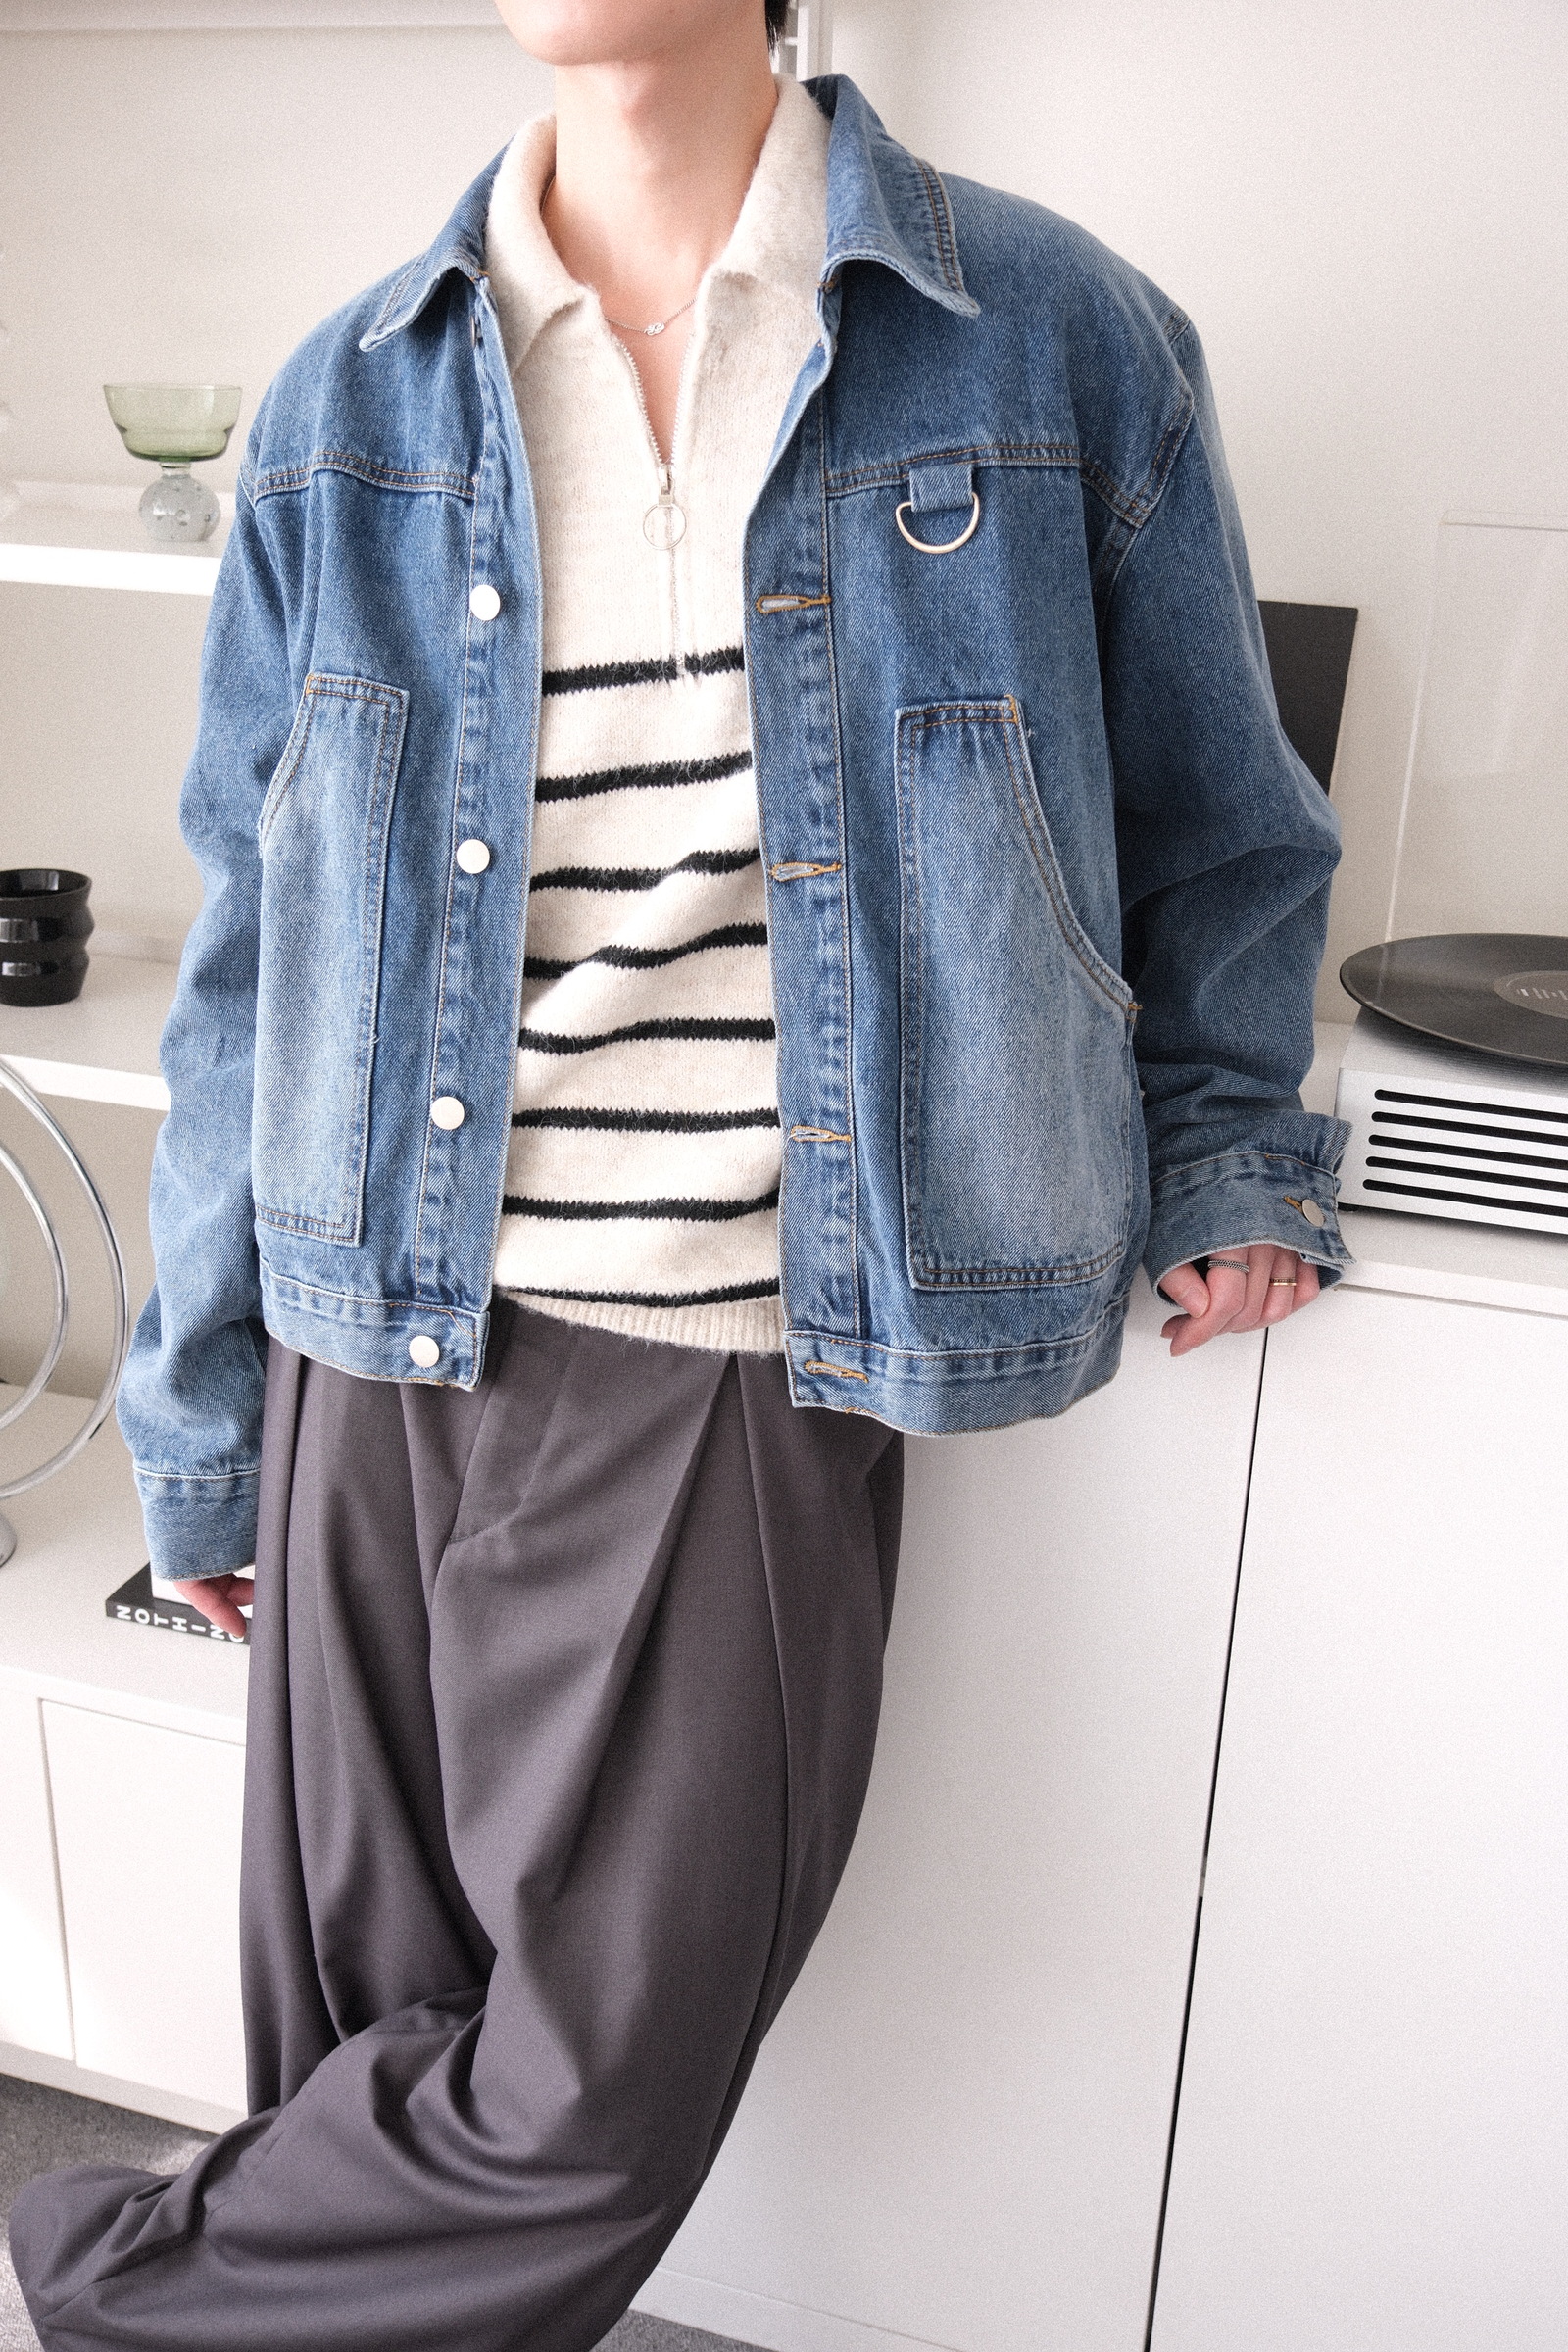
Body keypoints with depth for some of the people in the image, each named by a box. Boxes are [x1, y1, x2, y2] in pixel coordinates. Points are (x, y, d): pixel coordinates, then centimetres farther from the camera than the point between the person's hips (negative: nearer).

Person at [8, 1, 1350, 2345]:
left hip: (733, 1383, -1)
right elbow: (248, 952, 9)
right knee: (355, 2014, 14)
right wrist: (201, 1421, 11)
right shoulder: (348, 411, 6)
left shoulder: (1061, 347, 0)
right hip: (374, 1360, 2)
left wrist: (1219, 1163, 14)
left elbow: (1215, 840, 13)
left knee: (590, 2105, 7)